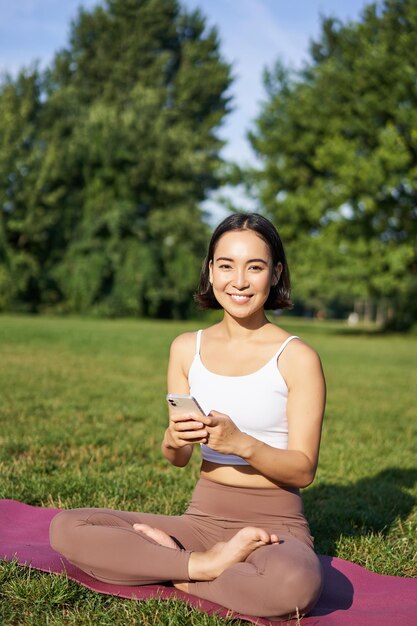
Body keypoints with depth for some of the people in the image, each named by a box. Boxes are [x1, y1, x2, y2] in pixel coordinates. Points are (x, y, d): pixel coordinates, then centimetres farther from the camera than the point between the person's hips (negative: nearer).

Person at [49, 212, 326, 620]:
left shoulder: (297, 357, -7)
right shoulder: (187, 348, 5)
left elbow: (303, 470, -8)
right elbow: (177, 459, 8)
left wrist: (241, 443, -26)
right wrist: (174, 439, -17)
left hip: (276, 524, -3)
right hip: (204, 517, 4)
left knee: (294, 585, -40)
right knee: (66, 528, -15)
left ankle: (162, 563, -15)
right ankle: (206, 565, -13)